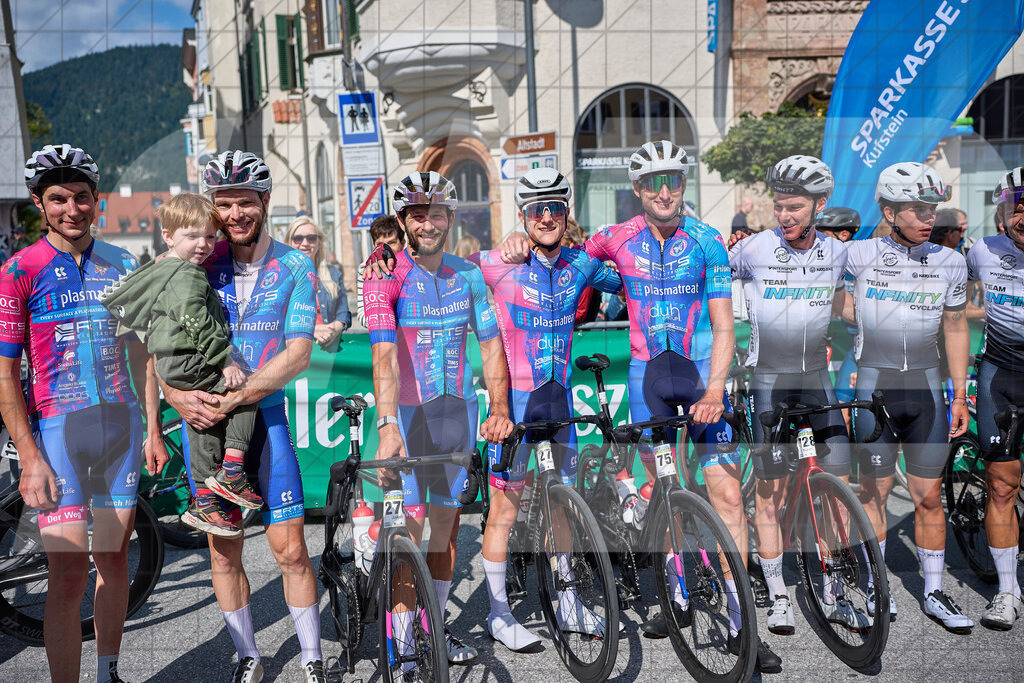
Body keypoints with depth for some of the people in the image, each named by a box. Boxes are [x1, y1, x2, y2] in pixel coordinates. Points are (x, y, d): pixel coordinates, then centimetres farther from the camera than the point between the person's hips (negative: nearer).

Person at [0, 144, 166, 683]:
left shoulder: (121, 265, 8)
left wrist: (153, 429, 9)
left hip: (120, 423, 4)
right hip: (57, 426, -4)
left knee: (114, 560, 13)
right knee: (69, 576, -7)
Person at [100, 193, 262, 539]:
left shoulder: (161, 270, 20)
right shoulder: (187, 275, -14)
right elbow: (196, 321, -25)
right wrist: (226, 362, -24)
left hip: (171, 365, 11)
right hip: (186, 363, -11)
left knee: (203, 428, 16)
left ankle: (203, 503, 23)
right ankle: (231, 471, -12)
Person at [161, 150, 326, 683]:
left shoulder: (294, 267, -3)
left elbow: (297, 354, -11)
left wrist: (235, 397, -21)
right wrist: (178, 396, -21)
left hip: (265, 419, -1)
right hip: (203, 420, 2)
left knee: (290, 549, -1)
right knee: (223, 553, 9)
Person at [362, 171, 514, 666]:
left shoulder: (469, 275, 6)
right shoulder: (385, 276, -10)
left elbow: (491, 343, 9)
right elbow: (384, 353, -22)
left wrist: (499, 407, -2)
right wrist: (388, 427, -33)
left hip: (458, 410, 5)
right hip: (407, 412, -4)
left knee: (446, 523, 12)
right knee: (408, 528, -4)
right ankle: (402, 645, 9)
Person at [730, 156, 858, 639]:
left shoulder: (837, 253, 2)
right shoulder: (753, 249, -9)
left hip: (816, 378, 3)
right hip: (767, 380, -3)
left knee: (838, 482, 0)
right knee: (770, 489, -1)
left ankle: (832, 596, 15)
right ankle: (778, 597, 13)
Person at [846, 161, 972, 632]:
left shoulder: (950, 262, 4)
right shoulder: (858, 255, -6)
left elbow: (955, 328, 11)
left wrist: (960, 395, 10)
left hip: (926, 388, 3)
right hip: (873, 386, -2)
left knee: (929, 496, 6)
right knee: (874, 490, 6)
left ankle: (934, 593, 21)